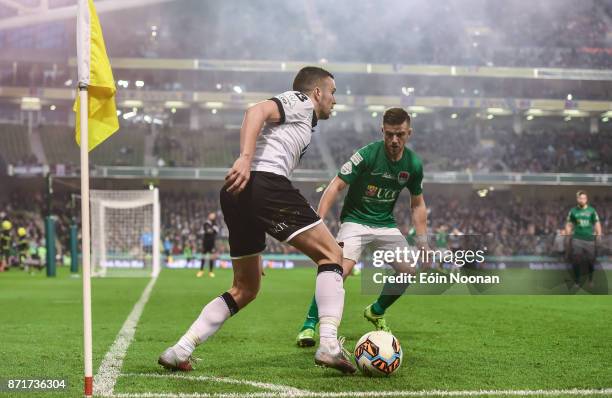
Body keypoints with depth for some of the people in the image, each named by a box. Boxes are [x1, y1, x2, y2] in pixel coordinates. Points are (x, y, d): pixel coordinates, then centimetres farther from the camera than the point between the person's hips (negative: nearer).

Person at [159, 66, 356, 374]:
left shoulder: (299, 118, 37)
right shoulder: (300, 101, 10)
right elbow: (257, 111, -10)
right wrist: (246, 158, -26)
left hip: (236, 197, 9)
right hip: (264, 183, -9)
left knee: (245, 289, 16)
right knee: (331, 254, -4)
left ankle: (179, 351, 8)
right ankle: (329, 345, -18)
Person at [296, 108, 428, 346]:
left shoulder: (413, 165, -3)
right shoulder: (367, 155, -18)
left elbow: (417, 204, 10)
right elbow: (336, 186, -18)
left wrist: (422, 243, 5)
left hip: (386, 224, 5)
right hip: (355, 220, -5)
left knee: (410, 270, -6)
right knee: (341, 269, -27)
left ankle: (376, 312, 22)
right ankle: (309, 325, -15)